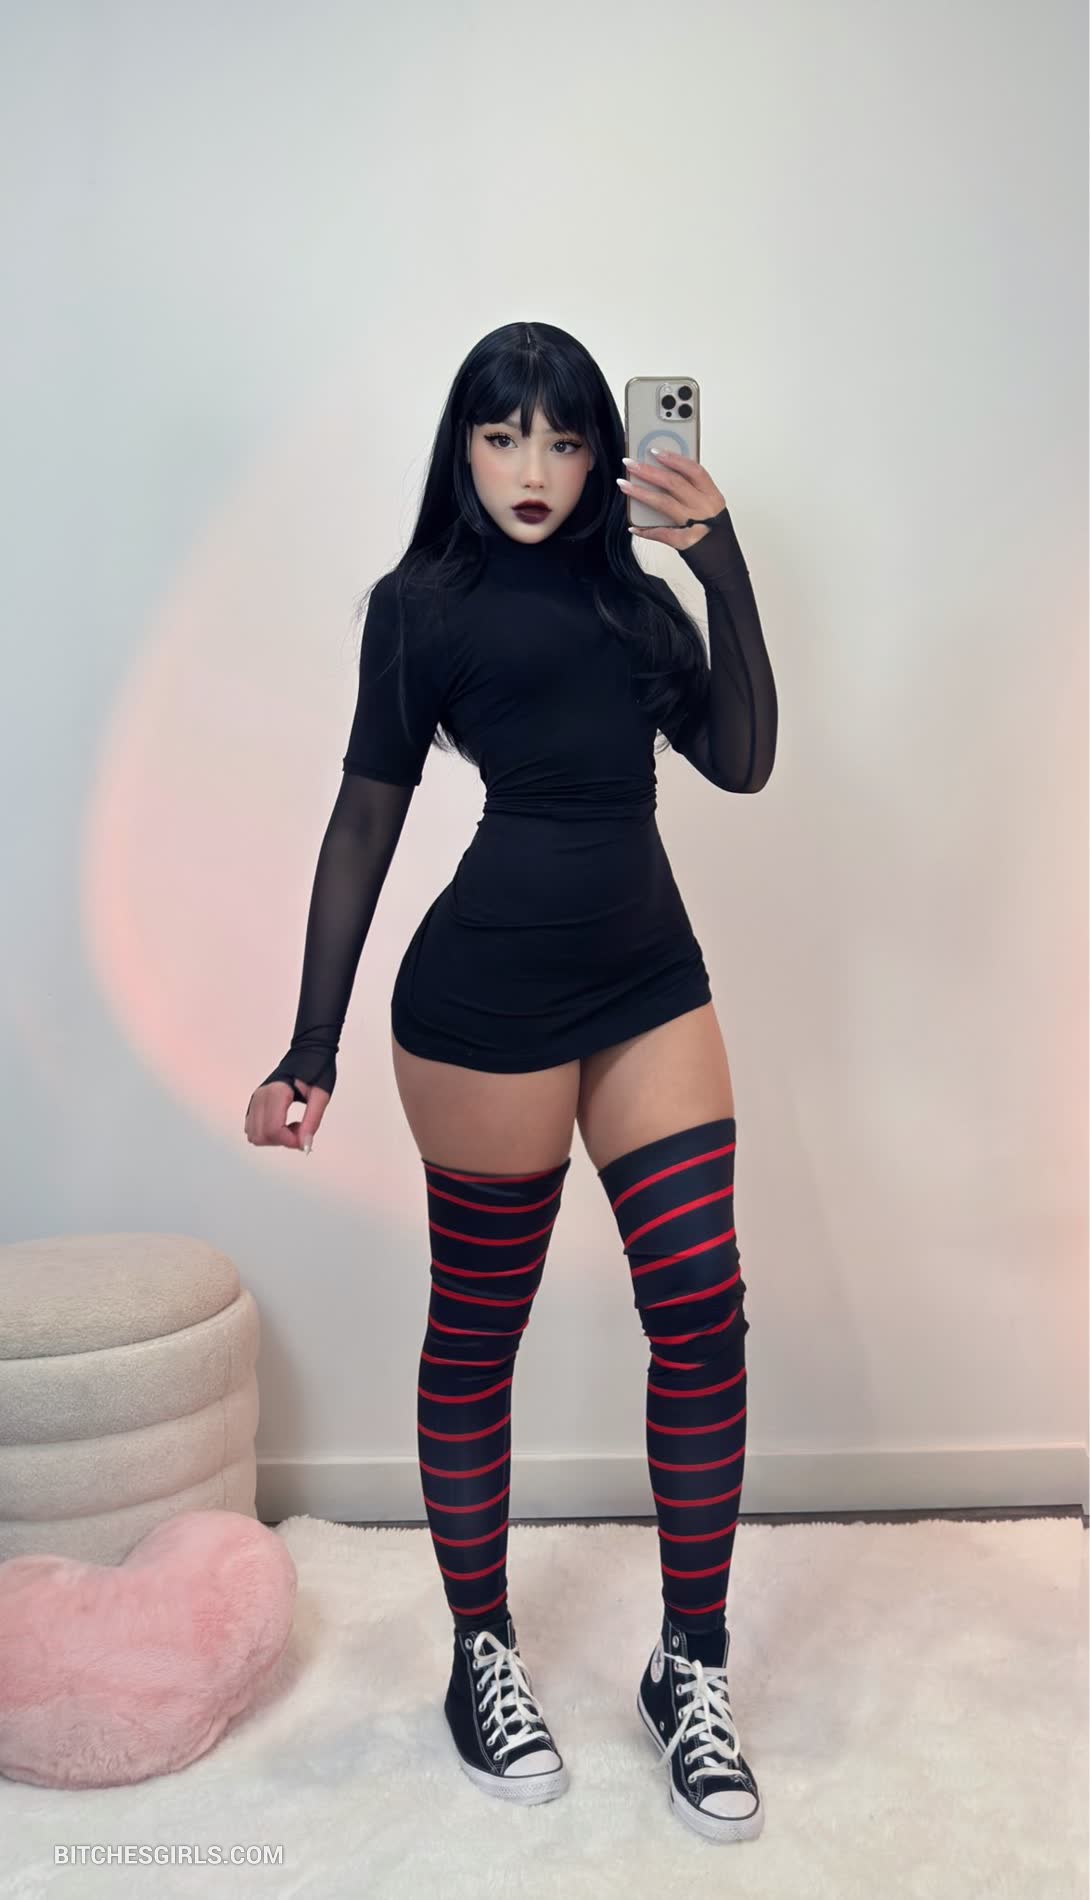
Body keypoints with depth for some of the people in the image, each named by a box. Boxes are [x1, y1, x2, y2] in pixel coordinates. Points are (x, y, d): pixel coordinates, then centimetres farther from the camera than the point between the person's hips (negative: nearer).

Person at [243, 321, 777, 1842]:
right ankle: (483, 1655, 28)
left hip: (652, 983, 5)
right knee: (478, 1332, 8)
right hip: (488, 1001, -4)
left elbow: (740, 760, 3)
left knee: (704, 1314, 1)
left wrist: (726, 571, -6)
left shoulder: (634, 595, 15)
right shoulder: (422, 599, 3)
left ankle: (691, 1669, 19)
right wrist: (312, 1045, -2)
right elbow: (365, 820, 0)